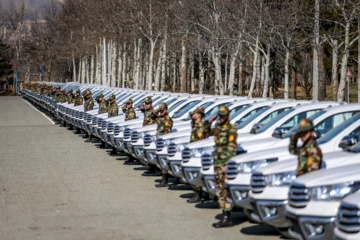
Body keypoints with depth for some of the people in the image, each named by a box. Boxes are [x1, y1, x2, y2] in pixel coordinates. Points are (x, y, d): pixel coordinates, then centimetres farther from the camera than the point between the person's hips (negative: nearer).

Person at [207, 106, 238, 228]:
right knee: (219, 189, 10)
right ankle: (225, 214, 16)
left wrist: (226, 165, -21)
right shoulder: (218, 128, 14)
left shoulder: (231, 129, -9)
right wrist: (209, 122, 17)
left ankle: (227, 218, -10)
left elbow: (231, 149, -15)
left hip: (226, 163, -9)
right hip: (217, 162, 9)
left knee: (225, 190, -11)